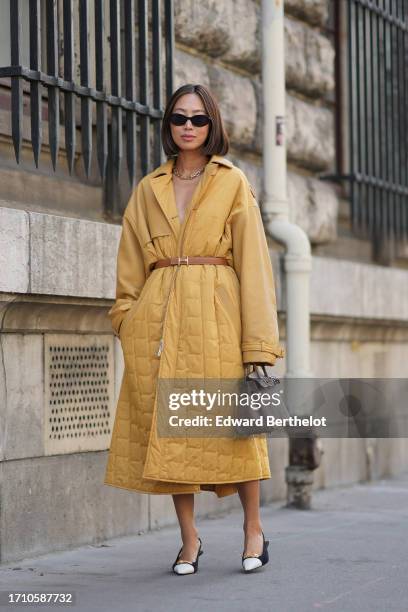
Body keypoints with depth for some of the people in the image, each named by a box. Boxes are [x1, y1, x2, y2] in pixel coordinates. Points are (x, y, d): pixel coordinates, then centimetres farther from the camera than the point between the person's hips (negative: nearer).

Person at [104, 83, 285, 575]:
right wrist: (128, 315, 2)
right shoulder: (148, 189, 16)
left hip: (215, 313, -3)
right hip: (159, 318, 3)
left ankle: (253, 528, 12)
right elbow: (131, 263, 15)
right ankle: (188, 539, 6)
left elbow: (251, 257, 1)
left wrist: (257, 334, -7)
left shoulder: (233, 183, 7)